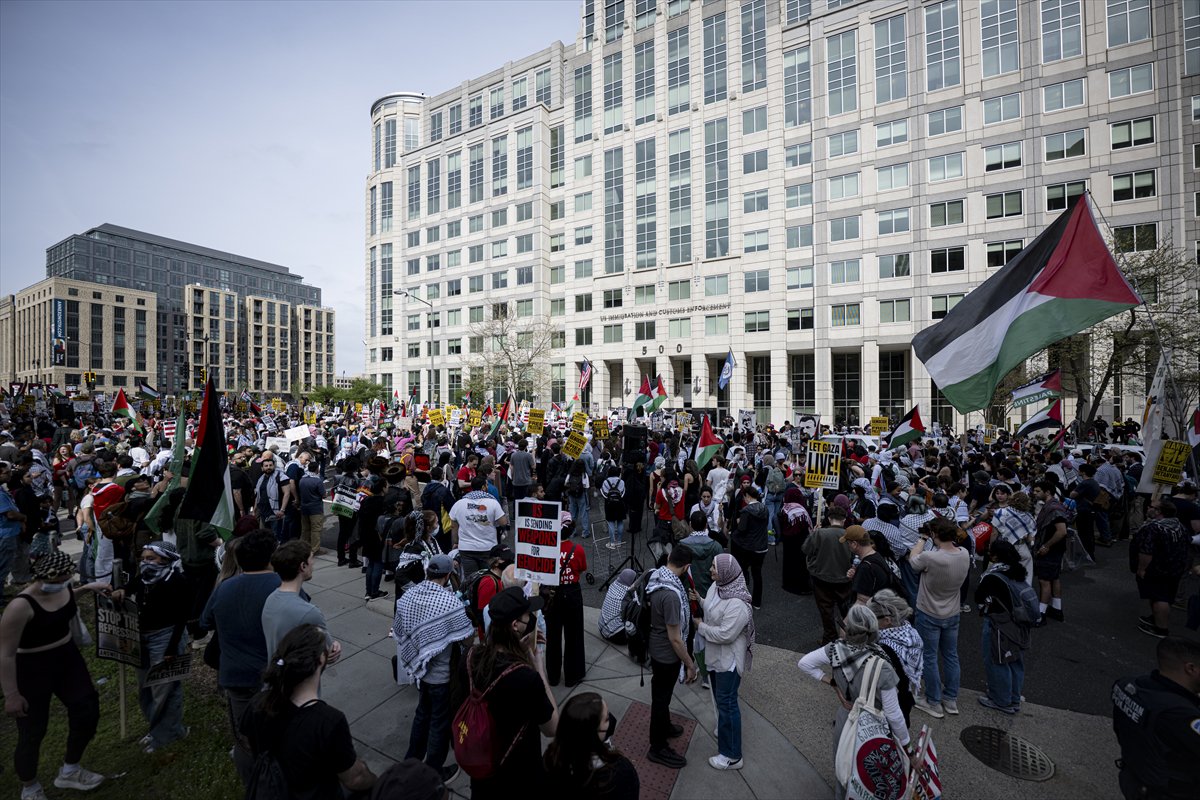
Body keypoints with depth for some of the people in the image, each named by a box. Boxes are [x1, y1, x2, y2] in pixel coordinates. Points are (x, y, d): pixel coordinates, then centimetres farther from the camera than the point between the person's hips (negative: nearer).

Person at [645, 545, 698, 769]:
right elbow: (674, 638, -27)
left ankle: (664, 726, 52)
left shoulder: (656, 576, -9)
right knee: (661, 698, 13)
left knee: (662, 694, 29)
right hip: (667, 654, -8)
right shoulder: (671, 594, -37)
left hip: (657, 648, 8)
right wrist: (690, 664, -13)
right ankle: (657, 748, 34)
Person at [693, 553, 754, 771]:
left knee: (727, 702, 5)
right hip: (715, 655, 8)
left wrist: (700, 626, -19)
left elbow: (725, 634, -31)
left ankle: (732, 756, 20)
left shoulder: (737, 604, -33)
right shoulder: (716, 585, -7)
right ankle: (724, 729, 50)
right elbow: (710, 608, 9)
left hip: (728, 659, -8)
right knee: (720, 698, 27)